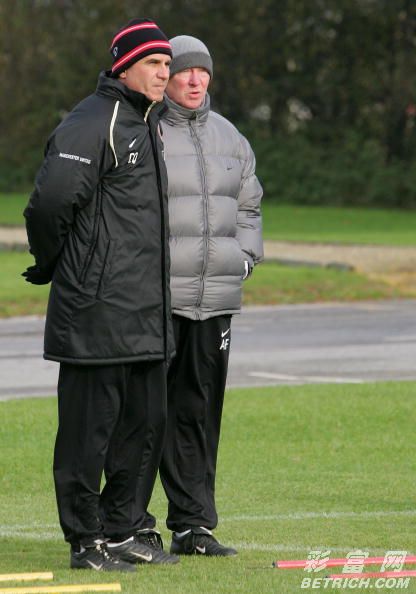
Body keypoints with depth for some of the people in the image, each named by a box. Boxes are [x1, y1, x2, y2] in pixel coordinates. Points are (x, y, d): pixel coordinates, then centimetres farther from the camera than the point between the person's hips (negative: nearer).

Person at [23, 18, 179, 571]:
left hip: (146, 312, 9)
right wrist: (50, 264, -9)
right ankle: (86, 541, 3)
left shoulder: (149, 123, 18)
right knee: (90, 426, -3)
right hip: (97, 308, -9)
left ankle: (123, 530, 22)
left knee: (146, 422, 12)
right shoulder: (92, 123, -13)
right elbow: (52, 198, -22)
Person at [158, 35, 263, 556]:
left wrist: (243, 257, 11)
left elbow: (248, 206, 26)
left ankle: (192, 524, 10)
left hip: (215, 297, 6)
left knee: (200, 410, 6)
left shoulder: (228, 137, 16)